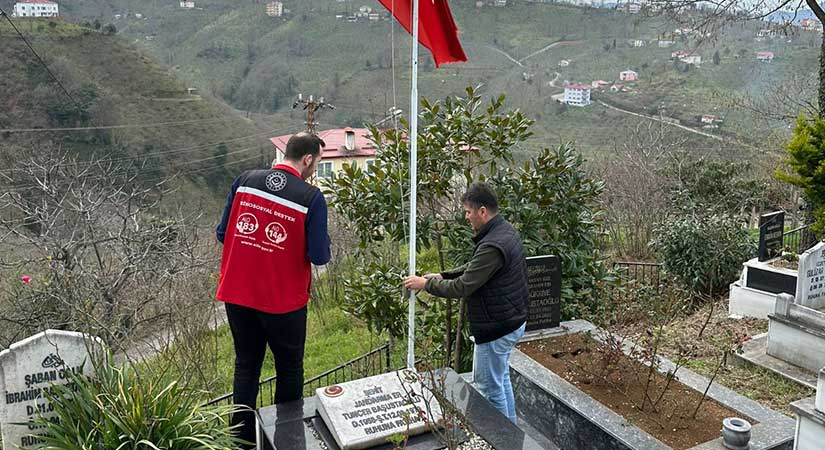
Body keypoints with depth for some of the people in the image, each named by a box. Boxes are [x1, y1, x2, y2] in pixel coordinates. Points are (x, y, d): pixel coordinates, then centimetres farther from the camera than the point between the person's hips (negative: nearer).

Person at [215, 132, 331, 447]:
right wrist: (322, 238, 7)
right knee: (289, 370, 16)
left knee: (246, 367, 19)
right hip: (283, 301, -4)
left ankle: (243, 437, 28)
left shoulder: (245, 181, -3)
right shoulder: (311, 197, -15)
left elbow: (223, 234, 2)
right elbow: (320, 256, -13)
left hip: (237, 295, 4)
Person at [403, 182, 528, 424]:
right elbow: (475, 268, 14)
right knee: (501, 379, 23)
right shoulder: (506, 231, 4)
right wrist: (442, 276, 6)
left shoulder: (492, 246, -29)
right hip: (512, 321, 10)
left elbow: (462, 287, -25)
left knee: (488, 386, 6)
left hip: (496, 328, -10)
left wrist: (426, 284, -11)